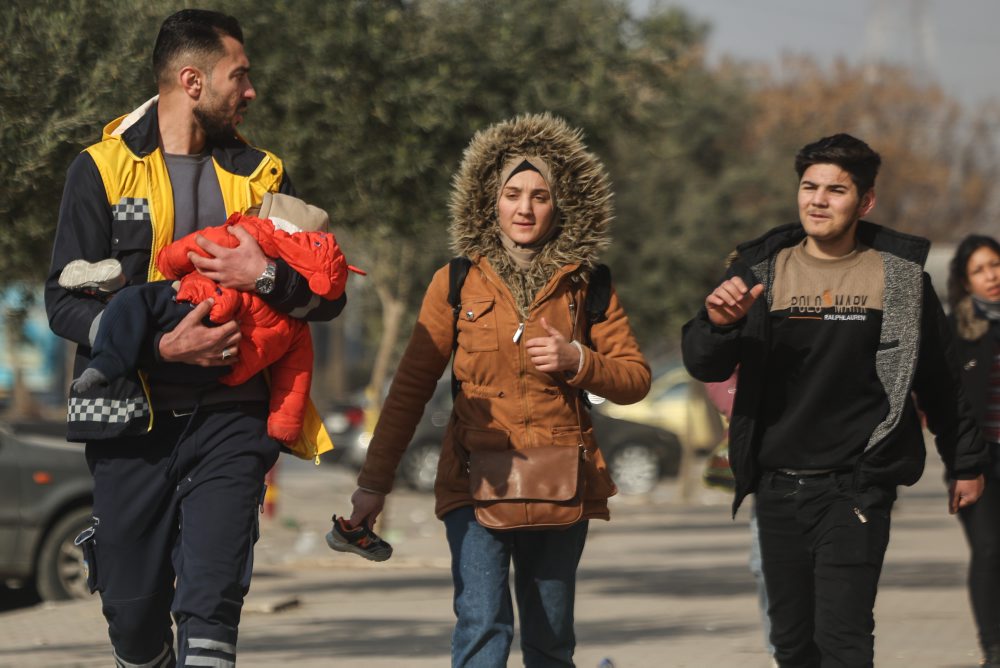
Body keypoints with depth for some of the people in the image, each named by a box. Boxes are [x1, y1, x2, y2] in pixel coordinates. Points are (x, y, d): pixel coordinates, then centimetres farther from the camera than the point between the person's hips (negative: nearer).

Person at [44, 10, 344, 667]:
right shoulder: (104, 169, 1)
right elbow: (64, 302, -4)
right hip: (132, 418, -1)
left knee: (210, 606, -12)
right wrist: (160, 345, -19)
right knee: (134, 611, 5)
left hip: (229, 420, 1)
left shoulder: (261, 174, 11)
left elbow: (329, 295, 10)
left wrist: (266, 277, -12)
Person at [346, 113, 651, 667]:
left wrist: (577, 361, -11)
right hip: (477, 482, -2)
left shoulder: (586, 284, 6)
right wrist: (373, 482, 3)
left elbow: (635, 379, 8)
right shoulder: (457, 283, 4)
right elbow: (410, 388, 5)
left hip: (560, 488, 2)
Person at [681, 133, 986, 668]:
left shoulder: (899, 274, 1)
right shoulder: (761, 268, 4)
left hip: (856, 485, -3)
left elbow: (939, 377, 10)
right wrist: (717, 323, -23)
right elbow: (704, 368, -2)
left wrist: (965, 462, 15)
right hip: (778, 487, 3)